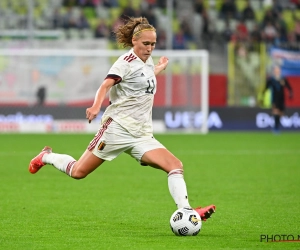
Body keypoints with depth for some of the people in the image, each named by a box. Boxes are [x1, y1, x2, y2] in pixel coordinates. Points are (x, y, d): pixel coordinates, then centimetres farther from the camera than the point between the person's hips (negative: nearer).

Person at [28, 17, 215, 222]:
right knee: (79, 172, 1)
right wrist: (96, 106, -42)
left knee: (175, 165, -15)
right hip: (118, 127, -6)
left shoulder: (148, 61, 14)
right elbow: (106, 85, -24)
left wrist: (159, 69, 38)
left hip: (142, 135, 7)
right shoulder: (127, 61, -8)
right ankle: (46, 157, 29)